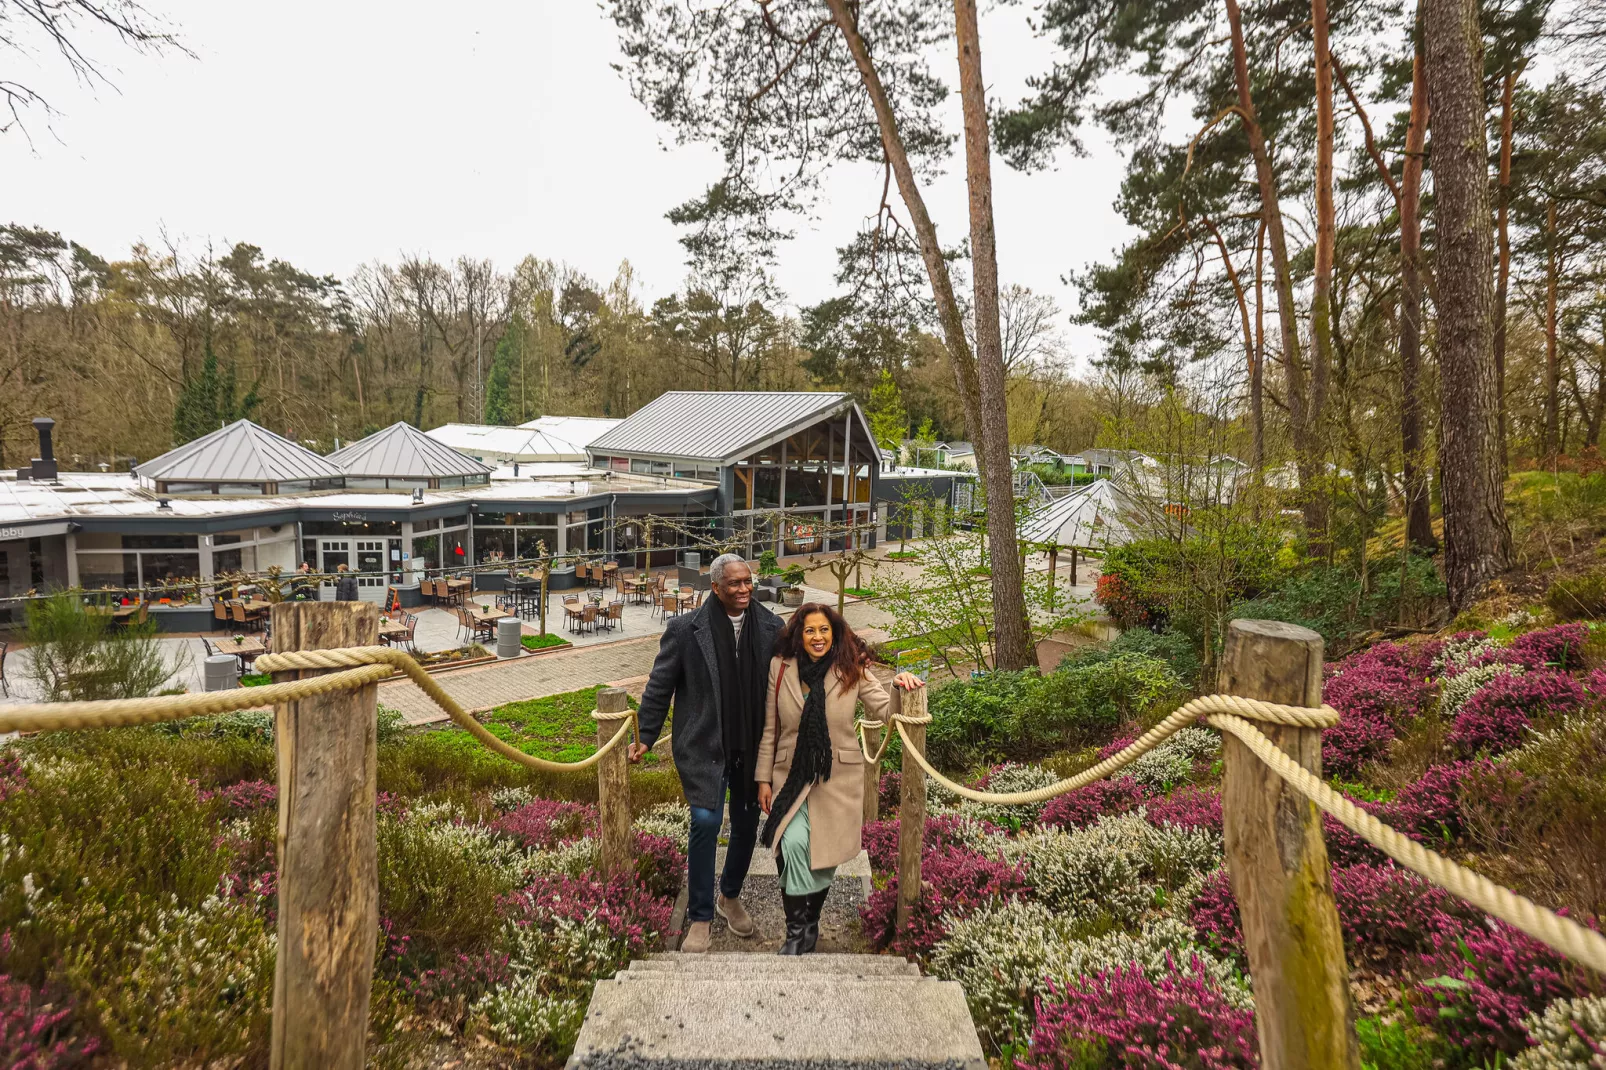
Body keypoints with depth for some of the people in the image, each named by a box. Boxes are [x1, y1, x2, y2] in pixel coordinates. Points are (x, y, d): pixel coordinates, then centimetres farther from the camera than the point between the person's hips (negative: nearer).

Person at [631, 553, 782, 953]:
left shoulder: (771, 628, -2)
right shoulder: (686, 630, -7)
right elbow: (660, 686, -1)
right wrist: (646, 736, 0)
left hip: (753, 747, 3)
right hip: (703, 746, -3)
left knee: (747, 825, 13)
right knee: (706, 821, -13)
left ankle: (730, 897, 40)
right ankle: (700, 918, 7)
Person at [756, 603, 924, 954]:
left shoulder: (851, 670, -4)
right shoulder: (780, 668, -3)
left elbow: (884, 711, -6)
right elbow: (769, 729, 3)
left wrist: (900, 687, -26)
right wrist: (764, 779, 3)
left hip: (838, 778, 1)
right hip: (791, 776, 0)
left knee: (825, 855, 8)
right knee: (792, 845, -19)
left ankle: (811, 922, 32)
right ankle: (796, 929, -2)